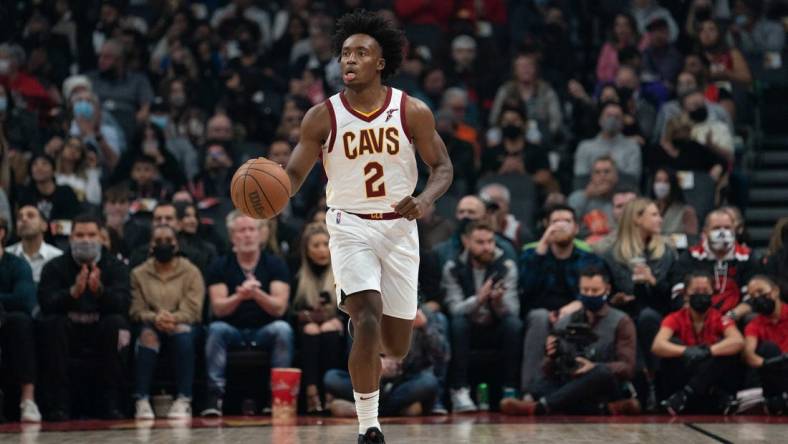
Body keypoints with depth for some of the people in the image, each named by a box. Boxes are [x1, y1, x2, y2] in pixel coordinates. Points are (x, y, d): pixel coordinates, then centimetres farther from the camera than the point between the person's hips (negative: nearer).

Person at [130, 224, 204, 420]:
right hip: (151, 325, 1)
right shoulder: (139, 274, 8)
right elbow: (136, 310, -2)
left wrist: (173, 318, -28)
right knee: (147, 334, -35)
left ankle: (184, 401, -41)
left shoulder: (191, 272, 5)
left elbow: (193, 311, -7)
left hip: (182, 325, -1)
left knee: (183, 331, -36)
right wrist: (155, 318, -24)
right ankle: (141, 400, -40)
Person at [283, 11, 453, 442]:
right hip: (350, 228, -2)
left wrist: (424, 199, -20)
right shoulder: (322, 116, -6)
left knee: (396, 346, 8)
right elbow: (295, 173, -4)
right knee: (368, 321, -23)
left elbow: (443, 168, 1)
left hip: (399, 229, 2)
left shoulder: (412, 112, -5)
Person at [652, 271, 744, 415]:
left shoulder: (719, 318, -5)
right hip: (683, 379, 0)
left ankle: (684, 396, -28)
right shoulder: (675, 319, -5)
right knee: (673, 343, -20)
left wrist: (707, 351, -38)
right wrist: (686, 351, -40)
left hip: (713, 380, 0)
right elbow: (657, 346, -22)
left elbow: (738, 342, -24)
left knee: (726, 347, -23)